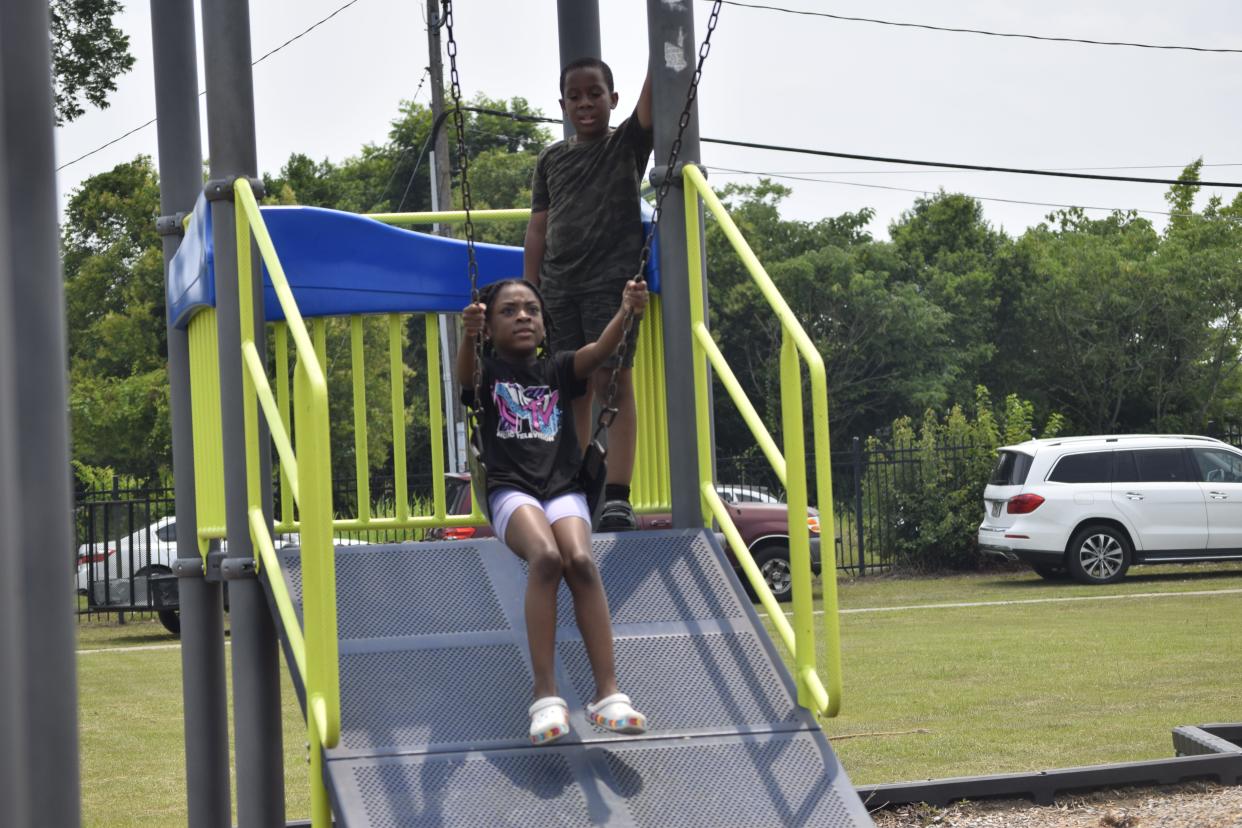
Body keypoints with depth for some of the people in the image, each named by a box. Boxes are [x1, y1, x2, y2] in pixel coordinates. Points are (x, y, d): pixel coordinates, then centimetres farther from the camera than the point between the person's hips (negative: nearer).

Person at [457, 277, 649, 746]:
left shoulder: (559, 368, 17)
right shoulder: (488, 370, 10)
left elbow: (599, 350, -2)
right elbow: (466, 376, -15)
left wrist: (626, 312, -22)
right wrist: (468, 335, -38)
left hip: (562, 486, 2)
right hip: (510, 489, -2)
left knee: (580, 560, -29)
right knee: (546, 556, -33)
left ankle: (607, 693, -30)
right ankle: (545, 694, -33)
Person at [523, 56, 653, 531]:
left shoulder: (627, 145, 6)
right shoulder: (551, 161, 15)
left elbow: (651, 101, -10)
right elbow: (538, 231, 14)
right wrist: (528, 294, 7)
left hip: (612, 278, -3)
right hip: (559, 286, 4)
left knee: (613, 382, -10)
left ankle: (617, 496, -15)